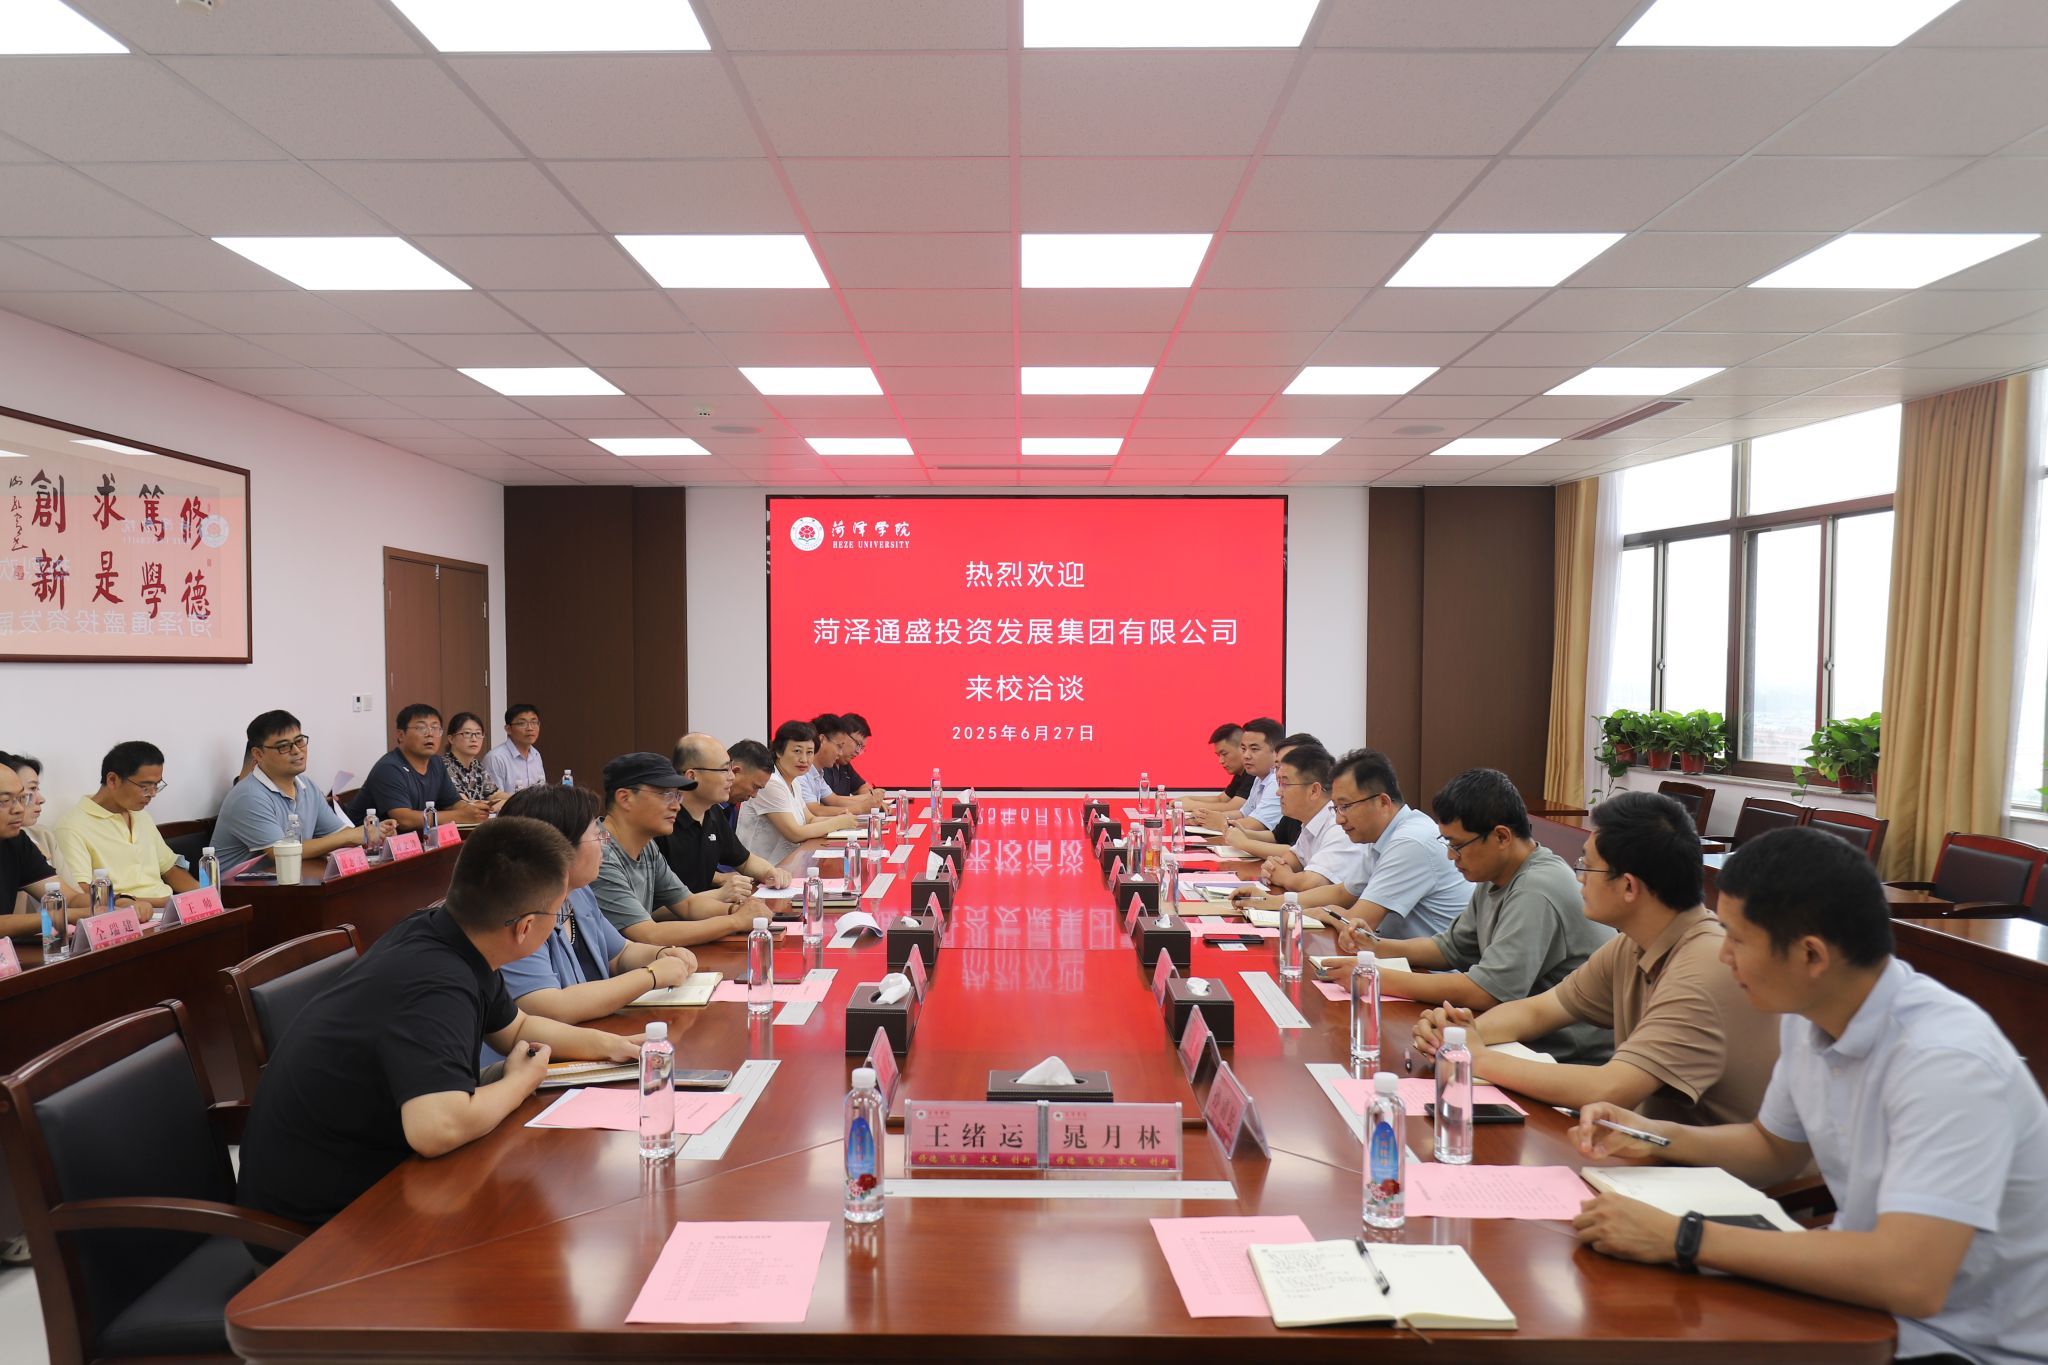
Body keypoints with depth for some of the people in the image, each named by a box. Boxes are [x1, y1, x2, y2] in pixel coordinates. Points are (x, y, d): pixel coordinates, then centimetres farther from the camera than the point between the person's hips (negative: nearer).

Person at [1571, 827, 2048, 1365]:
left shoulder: (1944, 1061, -28)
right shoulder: (1809, 1017, -4)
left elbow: (1909, 1279, -36)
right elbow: (1776, 1148, 14)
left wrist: (1682, 1238, -33)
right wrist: (1659, 1138, -3)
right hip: (1871, 1300, 7)